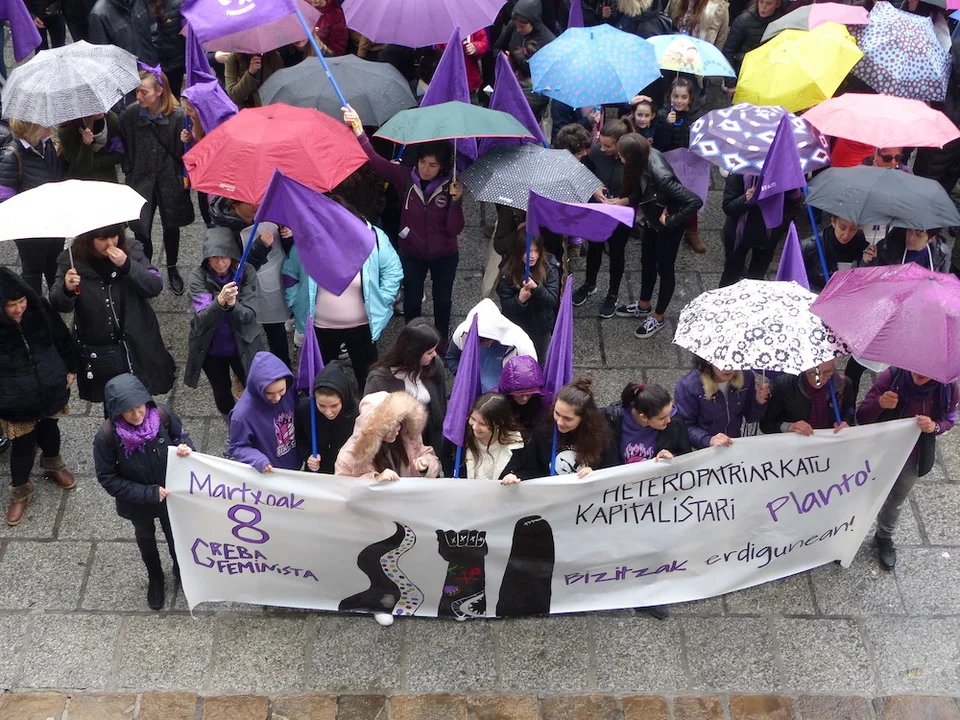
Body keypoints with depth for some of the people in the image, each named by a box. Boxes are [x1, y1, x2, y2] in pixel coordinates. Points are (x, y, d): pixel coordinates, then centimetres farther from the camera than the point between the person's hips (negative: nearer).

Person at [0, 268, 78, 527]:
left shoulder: (39, 309, -17)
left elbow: (61, 337, 1)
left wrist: (71, 368, 8)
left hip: (50, 389, 3)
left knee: (48, 428, 27)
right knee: (23, 444, 11)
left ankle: (52, 464, 58)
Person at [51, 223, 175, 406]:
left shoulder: (131, 251, -7)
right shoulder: (72, 260, -10)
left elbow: (155, 286, -13)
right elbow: (59, 305, -10)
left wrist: (127, 265, -28)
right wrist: (67, 289, -34)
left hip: (136, 347, 0)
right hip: (98, 355, 0)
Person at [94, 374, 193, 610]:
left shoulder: (162, 415, -29)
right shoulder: (107, 436, -33)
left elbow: (181, 436, -8)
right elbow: (108, 478, -21)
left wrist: (185, 447, -32)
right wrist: (147, 493, -26)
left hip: (170, 492, 1)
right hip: (137, 501, -1)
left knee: (174, 533, 27)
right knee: (145, 536, 28)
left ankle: (180, 570, 59)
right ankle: (155, 579, 57)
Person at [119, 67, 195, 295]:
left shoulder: (177, 116, -16)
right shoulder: (130, 113, -10)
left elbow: (183, 152, -10)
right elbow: (125, 148, 0)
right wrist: (129, 175, 0)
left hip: (169, 180, -1)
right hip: (141, 180, 1)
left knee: (171, 226, 16)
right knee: (141, 230, -2)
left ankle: (172, 269, 40)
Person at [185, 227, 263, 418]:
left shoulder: (245, 272, -17)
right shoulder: (198, 276, -19)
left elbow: (249, 316, -21)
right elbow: (202, 319, -29)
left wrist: (233, 304, -43)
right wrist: (219, 302, -49)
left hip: (242, 346, -1)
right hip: (210, 348, 1)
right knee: (222, 393, 21)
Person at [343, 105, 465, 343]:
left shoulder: (450, 187, -18)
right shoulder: (406, 178, -16)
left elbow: (455, 230, -22)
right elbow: (375, 160, -26)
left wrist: (456, 201, -36)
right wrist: (359, 132, -38)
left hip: (444, 256, 0)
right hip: (412, 254, 1)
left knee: (442, 300, 20)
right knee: (412, 301, 15)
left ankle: (441, 340, 42)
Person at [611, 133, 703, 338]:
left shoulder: (661, 177, -41)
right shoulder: (645, 157, -18)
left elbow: (695, 202, -39)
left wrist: (670, 221, -27)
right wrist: (622, 201, -13)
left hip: (668, 226, -7)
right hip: (652, 219, 7)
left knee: (665, 268, 13)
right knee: (647, 262, 24)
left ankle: (658, 318, 33)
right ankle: (644, 305, 47)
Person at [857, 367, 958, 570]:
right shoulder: (890, 377, -30)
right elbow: (861, 416, -24)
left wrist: (934, 426, -26)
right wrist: (879, 403, -46)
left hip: (913, 460, 2)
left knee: (897, 502, 26)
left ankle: (884, 538, 54)